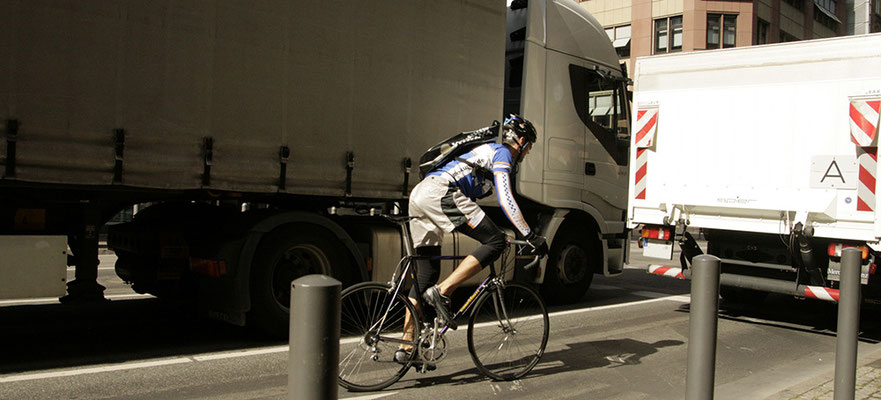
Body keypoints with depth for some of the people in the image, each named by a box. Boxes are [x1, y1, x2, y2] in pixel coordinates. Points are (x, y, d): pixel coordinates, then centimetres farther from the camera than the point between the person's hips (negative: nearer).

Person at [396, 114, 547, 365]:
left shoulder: (489, 152, 35)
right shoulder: (503, 154, 6)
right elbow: (505, 200, -8)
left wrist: (489, 232, 46)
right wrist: (530, 236, -9)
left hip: (418, 196, 10)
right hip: (440, 193, -10)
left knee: (426, 273, 11)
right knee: (495, 242, -9)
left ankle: (407, 347, 11)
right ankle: (442, 292, -15)